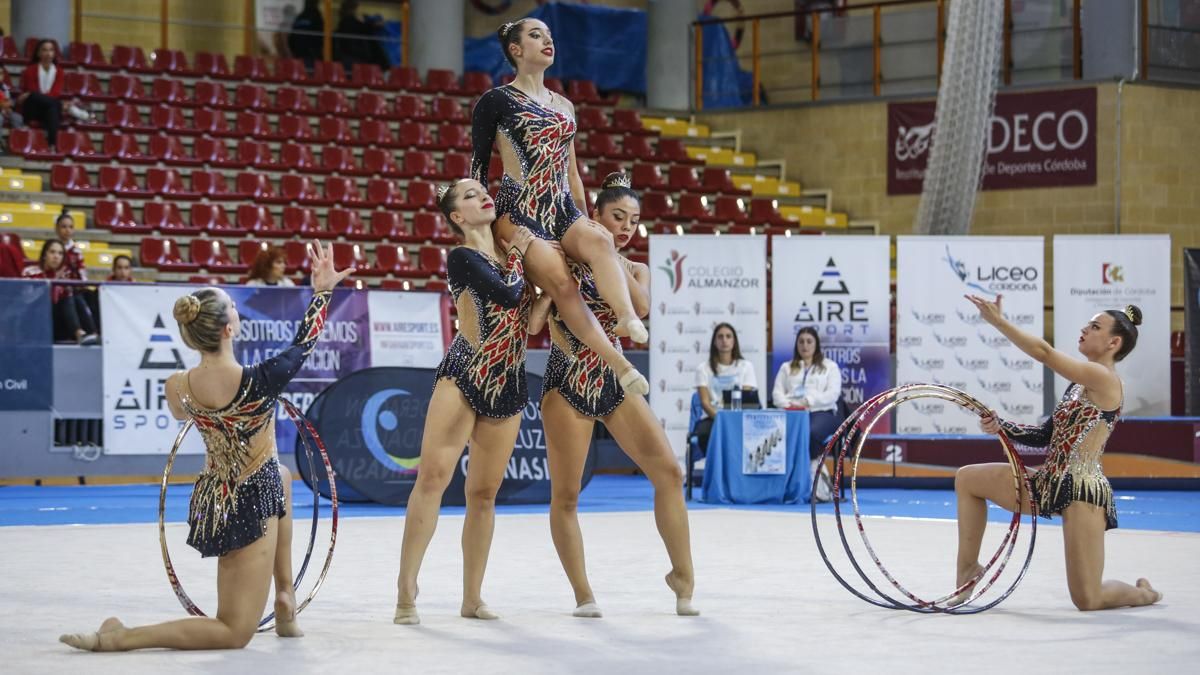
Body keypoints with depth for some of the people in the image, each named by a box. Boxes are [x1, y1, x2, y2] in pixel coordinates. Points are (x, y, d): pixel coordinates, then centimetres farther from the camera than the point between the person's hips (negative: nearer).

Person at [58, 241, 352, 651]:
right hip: (250, 507, -7)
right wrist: (323, 290, 6)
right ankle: (120, 639, -10)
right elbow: (304, 341, -7)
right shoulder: (257, 382, -25)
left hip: (212, 501, 7)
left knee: (283, 477, 38)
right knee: (234, 633, 4)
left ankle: (284, 594, 36)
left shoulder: (177, 388, -11)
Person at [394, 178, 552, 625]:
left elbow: (530, 322, 13)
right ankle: (406, 592, -17)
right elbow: (507, 294, -20)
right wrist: (518, 257, -4)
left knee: (484, 492, 8)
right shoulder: (463, 257, -5)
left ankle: (472, 598, 14)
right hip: (462, 378, -6)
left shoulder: (514, 252, 14)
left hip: (507, 387, 6)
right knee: (433, 475, -16)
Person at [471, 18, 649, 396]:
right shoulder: (496, 101, 3)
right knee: (562, 282, -30)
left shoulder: (564, 106, 20)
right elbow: (477, 167, 4)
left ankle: (628, 318, -55)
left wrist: (585, 220, 20)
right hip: (519, 212, -4)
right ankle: (619, 364, -34)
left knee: (599, 241, -33)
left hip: (563, 211, 5)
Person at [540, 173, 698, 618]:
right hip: (567, 380, -3)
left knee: (668, 471, -8)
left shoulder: (635, 271, 11)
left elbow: (641, 307, -11)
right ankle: (582, 593, 8)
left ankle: (683, 575, 3)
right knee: (566, 494, -2)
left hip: (614, 381, 4)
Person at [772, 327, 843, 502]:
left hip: (821, 413, -2)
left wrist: (809, 401, -13)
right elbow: (777, 393, 15)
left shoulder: (830, 367, 20)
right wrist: (788, 404, -9)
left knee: (811, 433, -41)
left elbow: (833, 393, 3)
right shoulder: (787, 368, 28)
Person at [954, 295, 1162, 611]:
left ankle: (1144, 593, 26)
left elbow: (1045, 353, -19)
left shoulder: (1105, 379, -12)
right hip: (1051, 484, 9)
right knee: (966, 478, 8)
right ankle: (968, 568, 15)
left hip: (1083, 489, -9)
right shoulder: (1080, 383, 16)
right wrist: (1001, 427, 3)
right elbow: (1045, 436, 17)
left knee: (1088, 600, -7)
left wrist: (998, 321, -17)